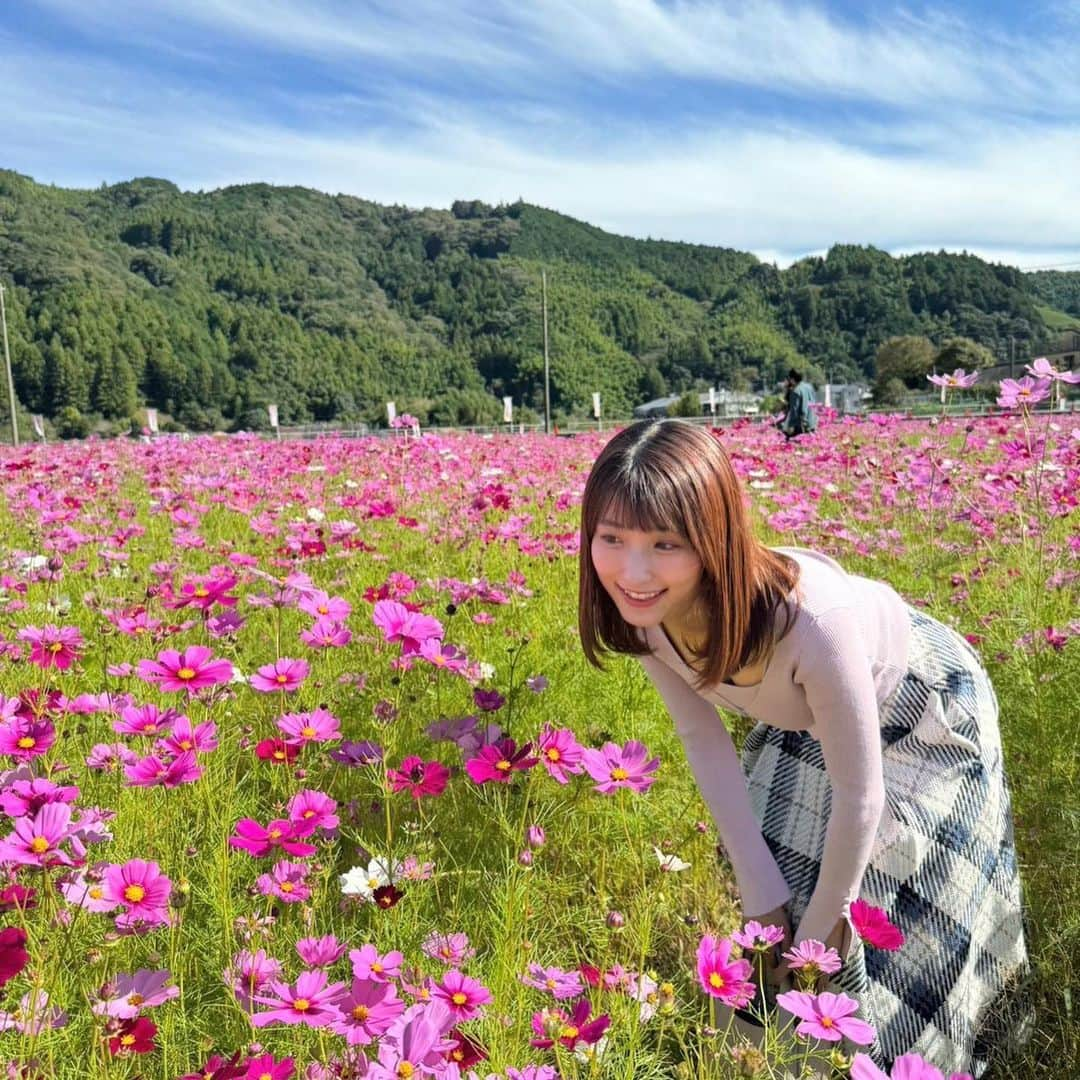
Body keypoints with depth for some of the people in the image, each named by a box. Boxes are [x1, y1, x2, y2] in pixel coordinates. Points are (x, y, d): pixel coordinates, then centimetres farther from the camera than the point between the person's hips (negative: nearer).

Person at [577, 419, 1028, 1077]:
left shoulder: (810, 621, -45)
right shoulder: (643, 613, -27)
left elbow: (860, 796, -30)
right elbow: (704, 742, -12)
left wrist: (820, 928, -14)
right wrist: (761, 895, -8)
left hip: (922, 722, -4)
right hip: (802, 727, 5)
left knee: (900, 925, 4)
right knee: (777, 896, 11)